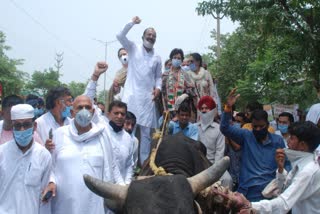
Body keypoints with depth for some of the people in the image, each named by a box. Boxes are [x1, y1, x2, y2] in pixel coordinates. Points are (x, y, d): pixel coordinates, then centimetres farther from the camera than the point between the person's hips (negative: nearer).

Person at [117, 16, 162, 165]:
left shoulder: (157, 58, 14)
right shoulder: (134, 49, 7)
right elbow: (120, 36, -5)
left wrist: (158, 88, 0)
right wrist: (132, 23, -13)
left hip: (147, 97, 3)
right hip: (132, 94, -3)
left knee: (146, 130, 4)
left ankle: (145, 162, 11)